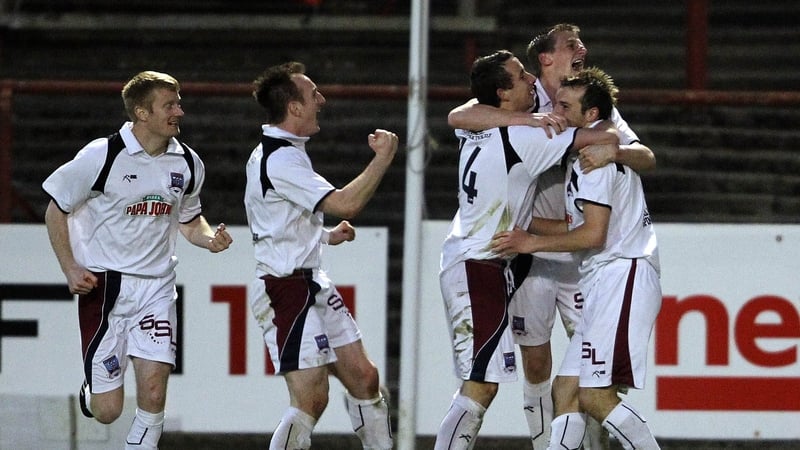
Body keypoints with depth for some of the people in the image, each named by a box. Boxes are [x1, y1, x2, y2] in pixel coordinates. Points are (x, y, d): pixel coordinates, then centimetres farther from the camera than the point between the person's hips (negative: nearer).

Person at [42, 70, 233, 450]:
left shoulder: (188, 164, 3)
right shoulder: (102, 155, -11)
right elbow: (56, 209, 0)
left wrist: (210, 238, -3)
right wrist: (70, 269, -8)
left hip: (156, 286, 4)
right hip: (104, 286, -4)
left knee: (153, 393, -10)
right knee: (107, 411, -4)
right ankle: (90, 391, 33)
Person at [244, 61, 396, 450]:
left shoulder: (284, 152, 15)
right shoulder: (280, 159, -19)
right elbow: (346, 203, -26)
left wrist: (325, 236, 19)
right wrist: (384, 157, -15)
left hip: (310, 283, 11)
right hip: (287, 288, -11)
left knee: (363, 377, 10)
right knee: (311, 400, -13)